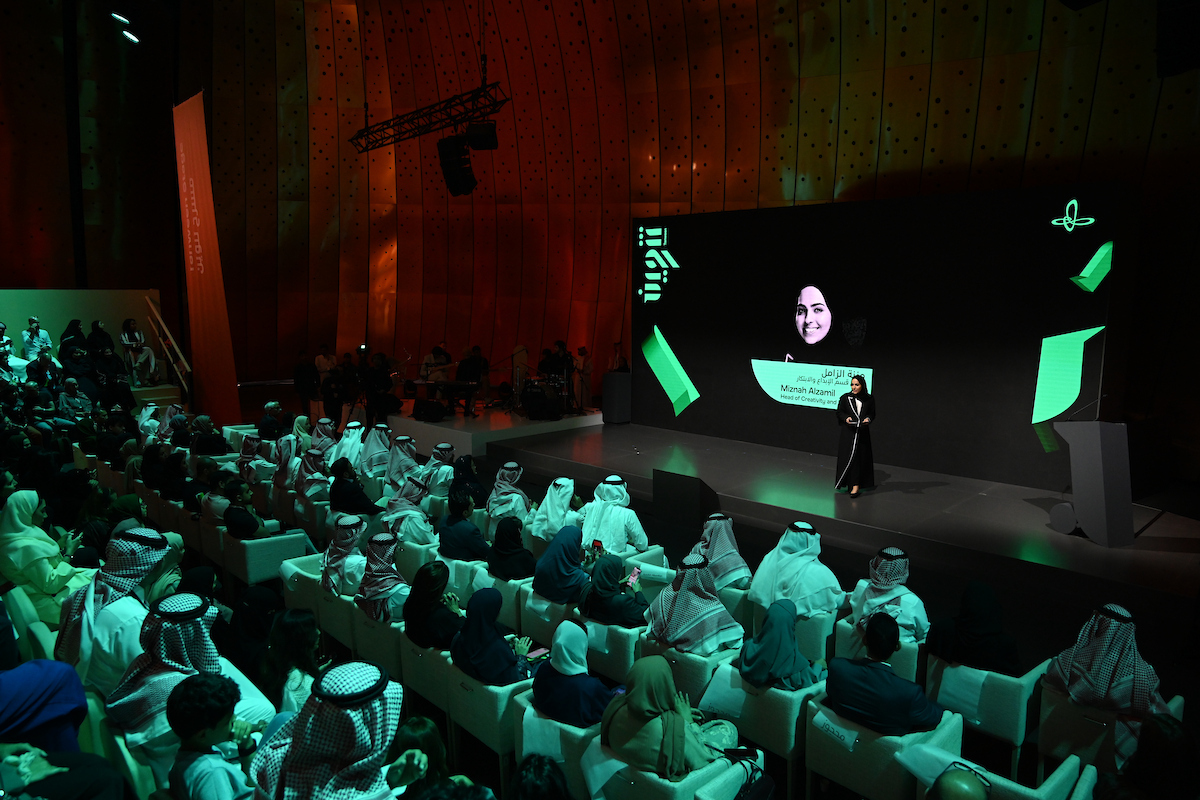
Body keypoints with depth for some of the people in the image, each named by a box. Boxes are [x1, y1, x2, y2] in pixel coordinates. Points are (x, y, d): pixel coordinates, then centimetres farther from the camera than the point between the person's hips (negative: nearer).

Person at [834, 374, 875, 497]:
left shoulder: (869, 399, 0)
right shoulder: (845, 398, -2)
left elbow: (872, 413, 9)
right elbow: (839, 412, 4)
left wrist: (868, 419, -13)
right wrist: (846, 418, -16)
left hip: (863, 433, 1)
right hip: (848, 432, -1)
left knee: (861, 458, 0)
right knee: (848, 457, -3)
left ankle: (855, 485, 5)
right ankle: (855, 484, 11)